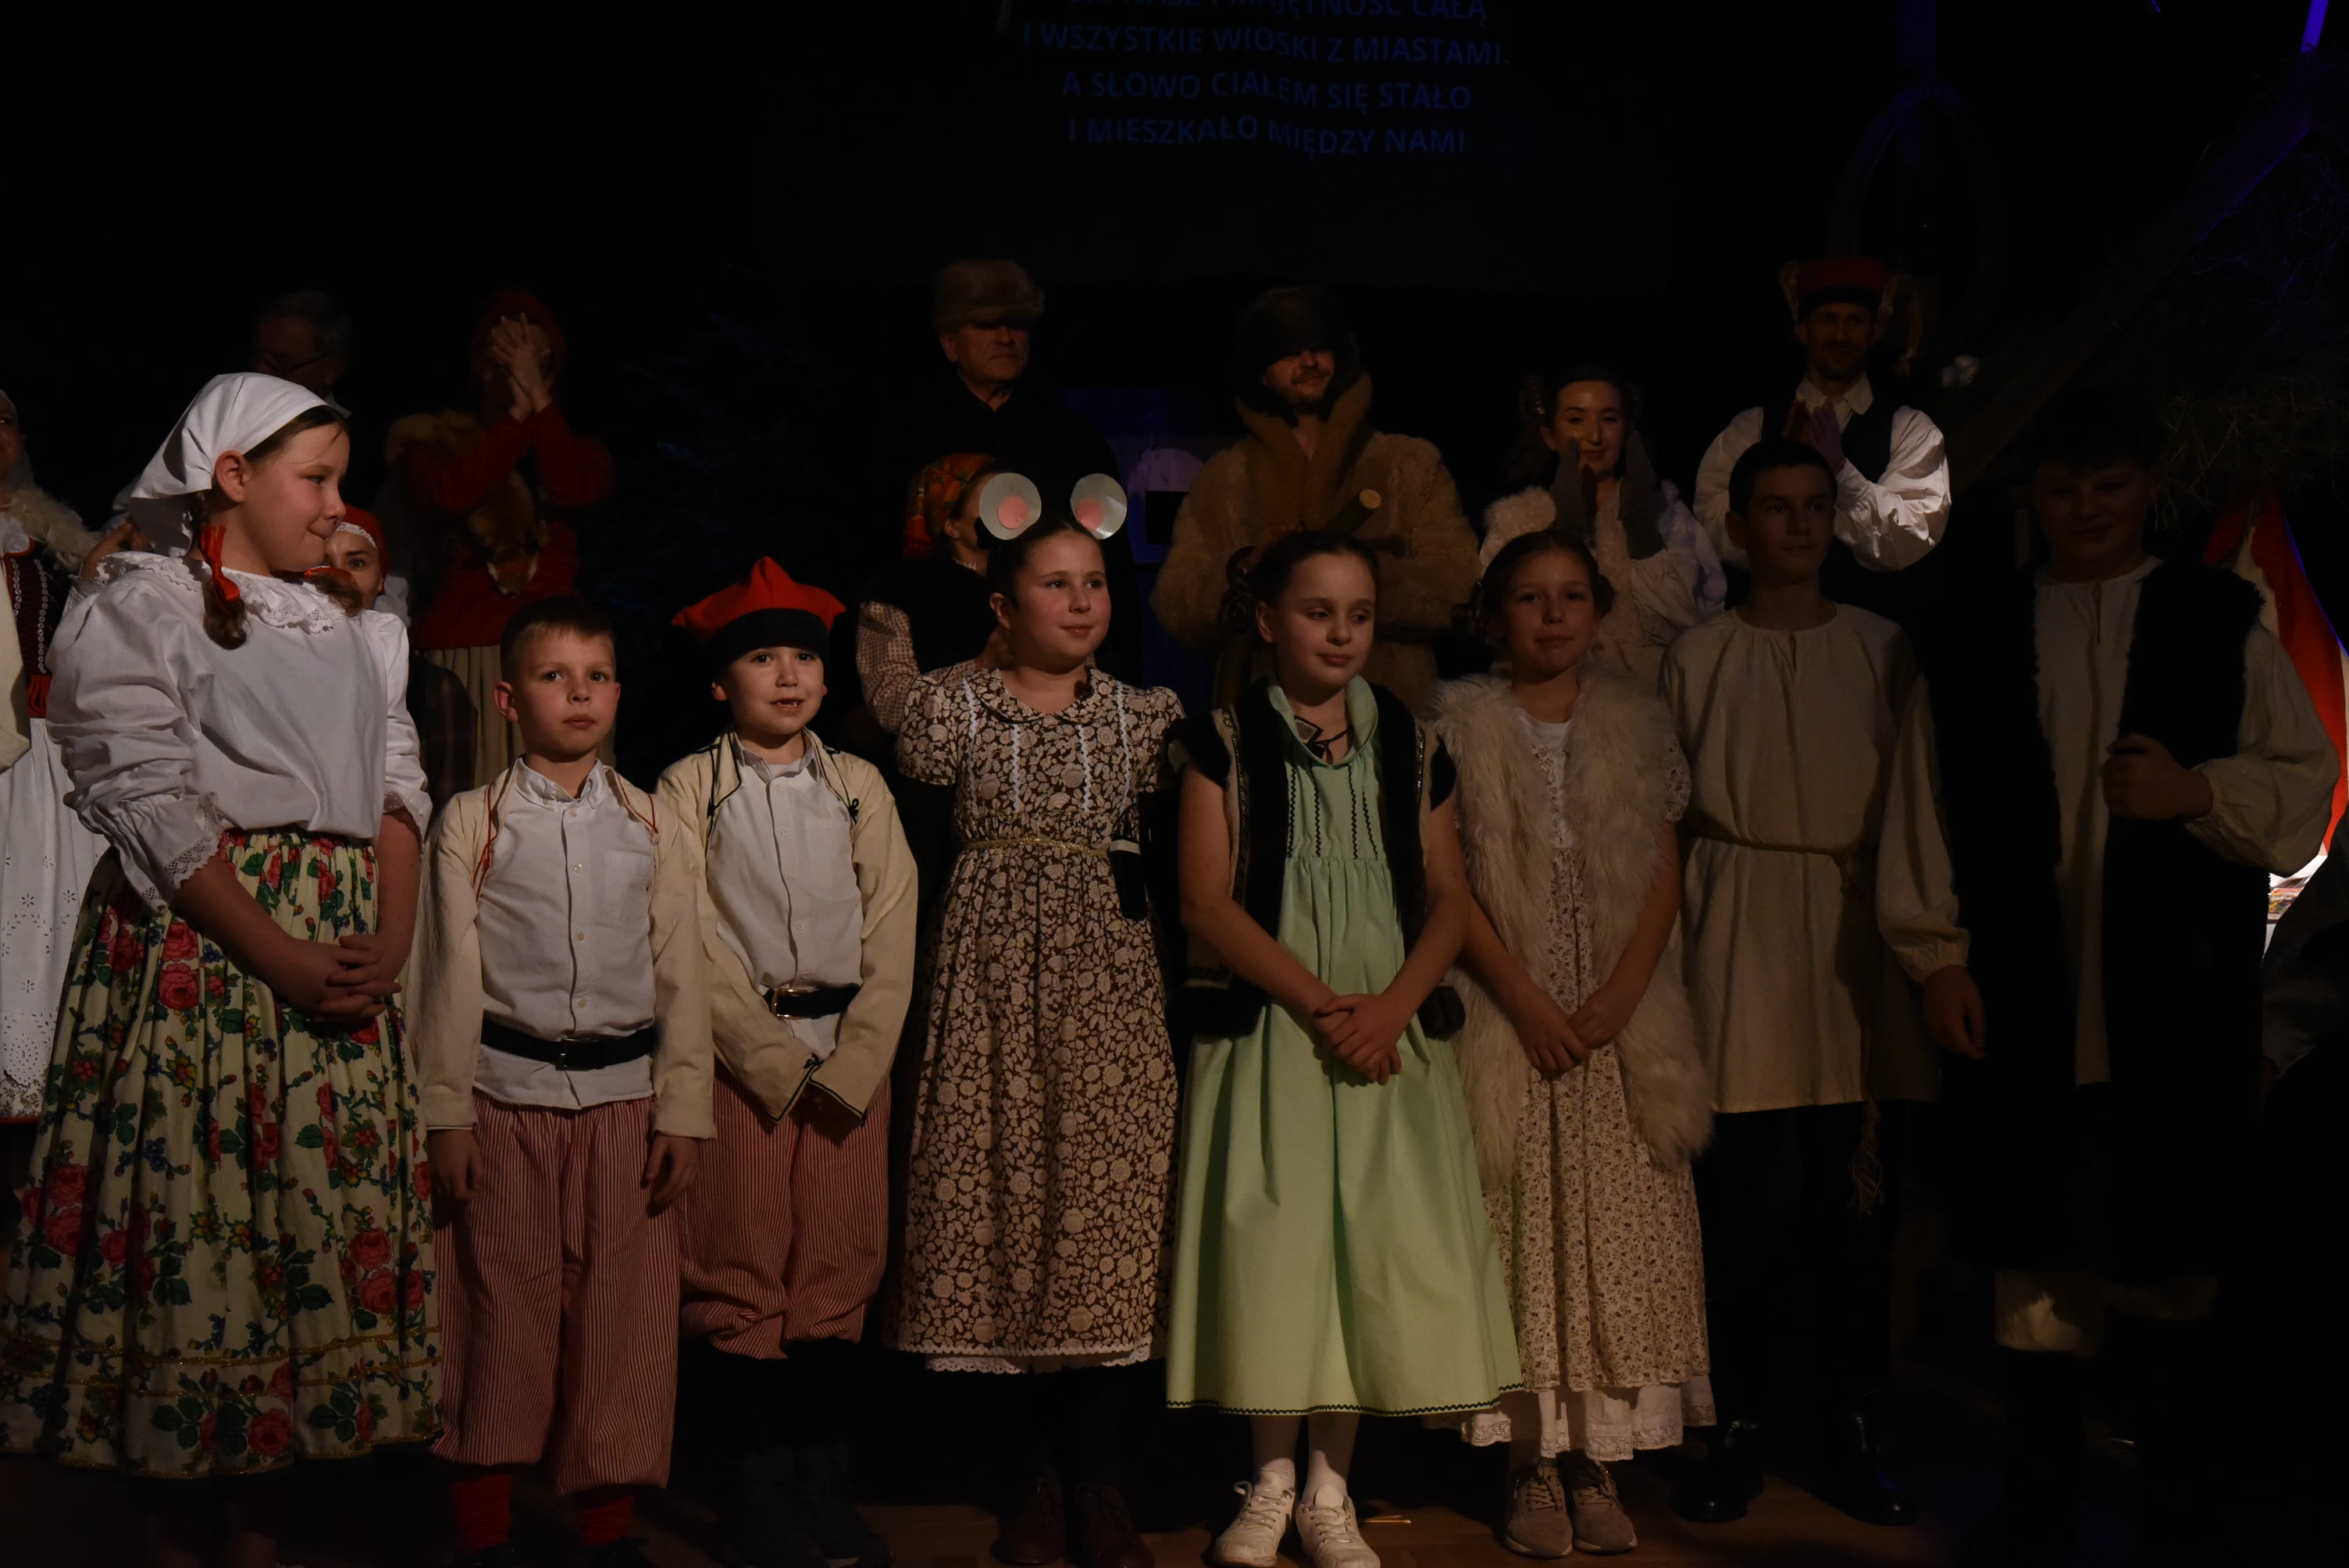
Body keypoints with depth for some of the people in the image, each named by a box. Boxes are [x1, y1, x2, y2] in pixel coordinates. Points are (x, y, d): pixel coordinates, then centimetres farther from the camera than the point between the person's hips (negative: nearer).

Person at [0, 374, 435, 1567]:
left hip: (346, 949, 6)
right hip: (198, 946, -6)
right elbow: (153, 804, -11)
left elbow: (396, 785, 13)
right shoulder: (143, 605, 0)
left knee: (323, 1203, 3)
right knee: (194, 1203, -6)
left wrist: (393, 935, -4)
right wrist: (278, 955, -17)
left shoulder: (347, 631, 20)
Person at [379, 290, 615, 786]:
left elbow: (576, 491, -6)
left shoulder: (574, 448, 19)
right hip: (462, 656, -2)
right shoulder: (431, 441, 13)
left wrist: (537, 397, -5)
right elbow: (452, 494, -10)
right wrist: (517, 413, -5)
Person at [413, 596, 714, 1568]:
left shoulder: (655, 826, 7)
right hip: (507, 1088, -2)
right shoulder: (471, 823, 2)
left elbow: (681, 977, 6)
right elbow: (449, 975, 0)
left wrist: (682, 1112, 0)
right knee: (502, 1307, 4)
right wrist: (448, 1113, -4)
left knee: (625, 1309, 4)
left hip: (625, 1093, 2)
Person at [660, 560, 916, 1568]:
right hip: (741, 1049, -2)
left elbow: (891, 937, 3)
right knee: (746, 1271, 1)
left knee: (839, 1270, 5)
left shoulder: (859, 785, 9)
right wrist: (778, 1060, -11)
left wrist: (852, 1063, -8)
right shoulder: (690, 788, 1)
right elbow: (695, 944, -5)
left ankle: (825, 1486, 14)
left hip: (852, 1048, 3)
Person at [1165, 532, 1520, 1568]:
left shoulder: (1411, 749, 11)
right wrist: (1319, 1003, -14)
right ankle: (1272, 1479, 13)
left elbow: (1447, 899, 8)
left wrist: (1391, 1005, -10)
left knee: (1375, 1250, 0)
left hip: (1386, 1036, 3)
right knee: (1271, 1241, -4)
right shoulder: (1226, 744, 2)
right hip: (1265, 1028, -2)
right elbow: (1208, 902, -6)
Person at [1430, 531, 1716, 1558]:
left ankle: (1598, 1457, 7)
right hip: (1504, 1006, -2)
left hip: (1620, 1016, 2)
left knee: (1619, 1228, 0)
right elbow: (1446, 878, -2)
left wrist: (1618, 996, -8)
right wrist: (1526, 999, -11)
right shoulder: (1459, 719, 3)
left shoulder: (1635, 720, 10)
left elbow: (1664, 869, 6)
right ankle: (1533, 1464, 4)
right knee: (1519, 1227, -3)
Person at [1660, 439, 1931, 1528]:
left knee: (1860, 1196, 2)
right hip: (1741, 936, -1)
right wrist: (1672, 940, 3)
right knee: (1747, 1200, -3)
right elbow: (1668, 814, 10)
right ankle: (1738, 1429, 10)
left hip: (1858, 929, 1)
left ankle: (1852, 1437, 13)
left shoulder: (1881, 649, 11)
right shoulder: (1697, 657, 8)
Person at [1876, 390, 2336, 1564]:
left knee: (2167, 1257, 0)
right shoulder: (1975, 644, 12)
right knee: (2033, 1251, 3)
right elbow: (1925, 808, 11)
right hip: (2019, 1006, 1)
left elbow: (2305, 789, 8)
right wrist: (1938, 956, 4)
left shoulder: (2222, 628, 8)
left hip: (2177, 1007, -1)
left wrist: (2199, 791, -10)